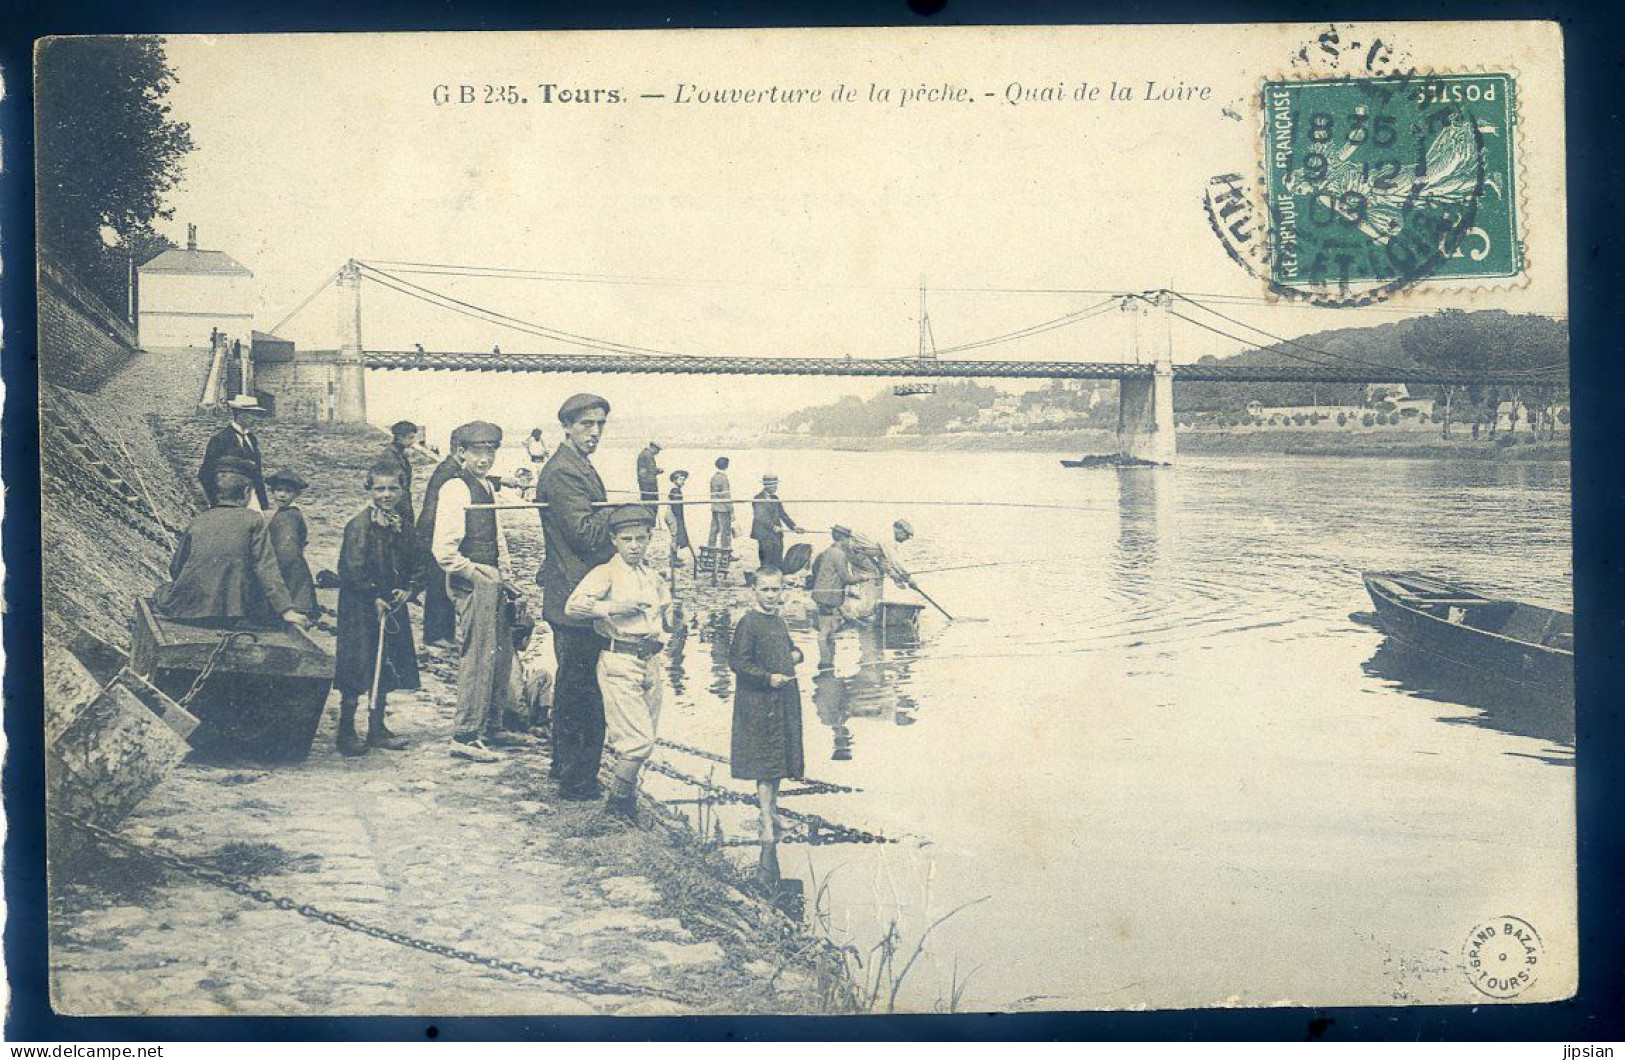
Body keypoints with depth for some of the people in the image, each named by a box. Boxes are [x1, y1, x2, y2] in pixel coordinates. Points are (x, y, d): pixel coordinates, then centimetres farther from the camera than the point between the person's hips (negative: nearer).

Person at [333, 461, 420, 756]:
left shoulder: (403, 526, 9)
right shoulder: (359, 525, -13)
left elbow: (412, 565, 17)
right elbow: (353, 569, -16)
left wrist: (406, 589, 0)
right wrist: (375, 598, -16)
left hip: (391, 607, 7)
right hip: (360, 609, -7)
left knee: (384, 669, 12)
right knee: (356, 669, -4)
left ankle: (377, 729, 21)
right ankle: (346, 731, 5)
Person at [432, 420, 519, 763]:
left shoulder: (487, 487, 15)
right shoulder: (455, 490, -13)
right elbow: (444, 552, -19)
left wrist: (503, 580, 13)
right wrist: (482, 578, -13)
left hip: (492, 583, 9)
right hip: (472, 584, -9)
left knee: (502, 655, 15)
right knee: (477, 658, -6)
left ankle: (491, 727, 27)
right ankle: (465, 736, 2)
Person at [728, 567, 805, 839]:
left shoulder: (779, 621, 11)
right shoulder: (748, 623, -14)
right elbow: (737, 662, -18)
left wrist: (796, 654, 5)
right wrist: (767, 678, -23)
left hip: (785, 698, 8)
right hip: (759, 703, -8)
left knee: (780, 753, 17)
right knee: (766, 758, -7)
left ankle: (770, 801, 36)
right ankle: (767, 822, -4)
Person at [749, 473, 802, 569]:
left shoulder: (775, 498, 14)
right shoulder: (758, 499, -9)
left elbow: (782, 514, 15)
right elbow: (760, 517, -18)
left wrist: (793, 526, 4)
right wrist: (772, 527, -26)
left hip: (776, 535, 7)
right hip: (764, 535, -7)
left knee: (777, 563, 5)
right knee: (767, 563, -6)